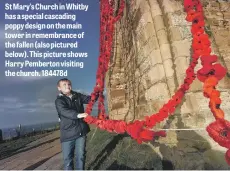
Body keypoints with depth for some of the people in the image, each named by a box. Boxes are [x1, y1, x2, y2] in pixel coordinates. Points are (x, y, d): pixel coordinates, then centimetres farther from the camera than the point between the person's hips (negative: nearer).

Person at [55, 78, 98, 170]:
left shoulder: (77, 96, 8)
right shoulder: (59, 100, -7)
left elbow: (90, 99, 3)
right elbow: (65, 111, -25)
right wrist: (78, 115, -42)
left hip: (81, 131, 4)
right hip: (68, 133, -3)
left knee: (80, 156, 14)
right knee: (68, 158, 7)